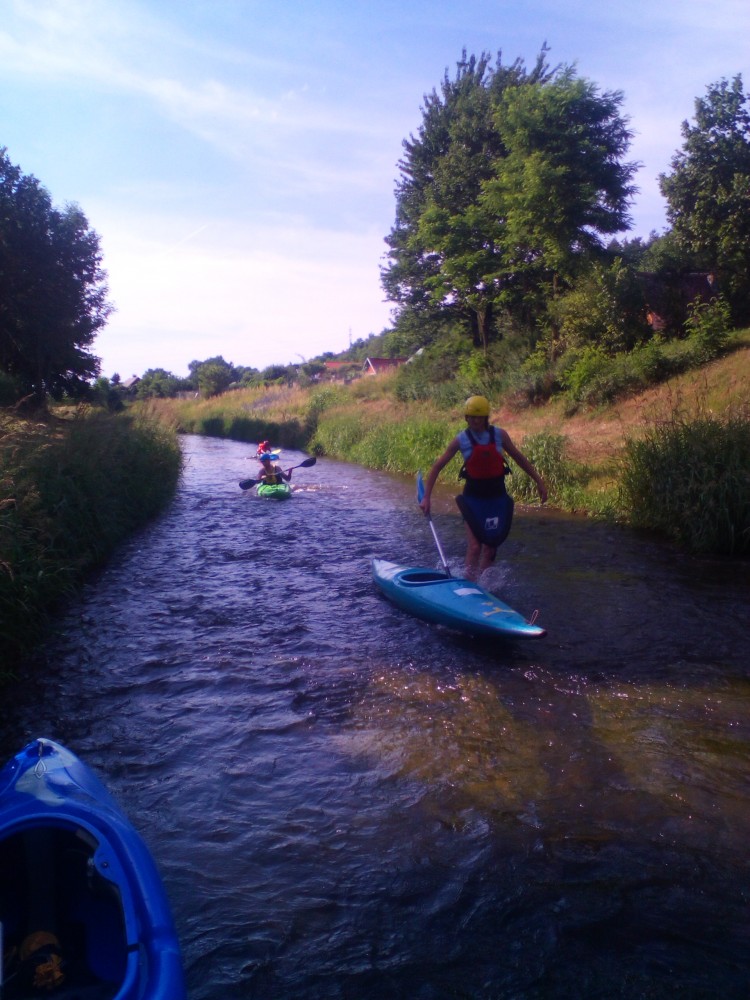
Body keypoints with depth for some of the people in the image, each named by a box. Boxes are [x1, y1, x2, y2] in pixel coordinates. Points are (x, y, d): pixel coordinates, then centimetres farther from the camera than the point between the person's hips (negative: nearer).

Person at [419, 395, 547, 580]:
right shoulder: (461, 440, -8)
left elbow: (519, 458, 10)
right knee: (474, 547, -11)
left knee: (490, 548, 7)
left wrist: (539, 481, 10)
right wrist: (426, 497, -8)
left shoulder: (499, 435, -2)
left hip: (497, 497, 3)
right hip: (473, 498, -2)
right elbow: (438, 466, -3)